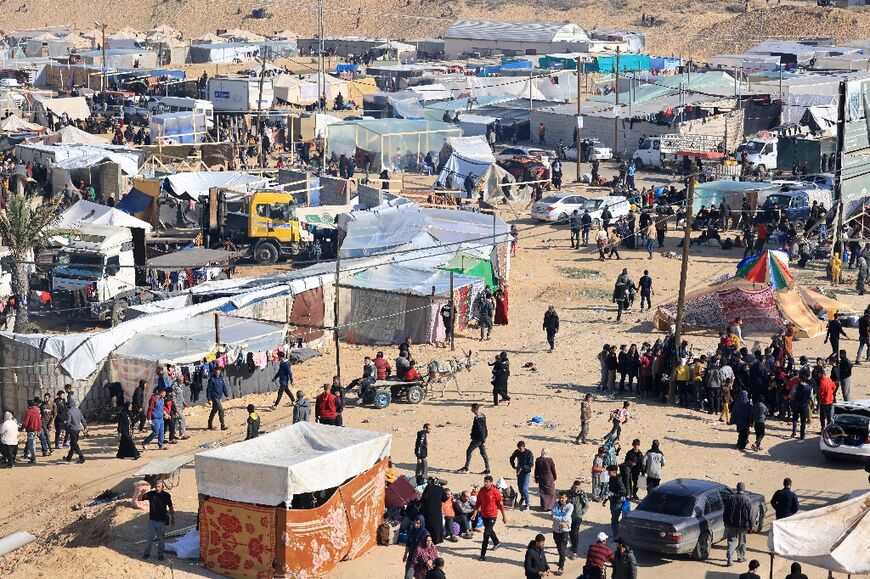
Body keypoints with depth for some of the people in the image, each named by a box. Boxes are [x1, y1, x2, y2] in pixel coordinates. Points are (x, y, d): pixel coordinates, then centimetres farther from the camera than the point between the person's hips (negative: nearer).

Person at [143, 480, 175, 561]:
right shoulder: (151, 494, -4)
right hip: (152, 520, 0)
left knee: (161, 539, 6)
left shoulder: (167, 495, -2)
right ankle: (147, 553, 16)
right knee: (150, 538, 2)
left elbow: (170, 508, 7)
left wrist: (172, 518, 7)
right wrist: (142, 494, -24)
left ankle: (160, 554, 17)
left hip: (162, 521, 0)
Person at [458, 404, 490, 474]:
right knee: (483, 453, 11)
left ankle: (466, 468, 10)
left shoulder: (477, 419, -23)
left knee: (469, 451, 3)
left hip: (477, 438, -9)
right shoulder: (482, 415, 6)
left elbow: (481, 430, -24)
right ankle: (487, 469, 12)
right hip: (482, 438, 9)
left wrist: (483, 441, -22)